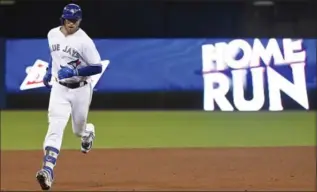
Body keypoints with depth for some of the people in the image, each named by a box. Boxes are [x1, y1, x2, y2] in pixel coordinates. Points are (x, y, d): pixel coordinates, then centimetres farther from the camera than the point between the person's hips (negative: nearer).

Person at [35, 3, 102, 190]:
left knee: (79, 130, 14)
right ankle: (48, 170, -29)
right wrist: (50, 71, 19)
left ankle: (89, 131, 55)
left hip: (81, 90, -2)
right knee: (55, 127, -17)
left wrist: (74, 71, -28)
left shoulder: (84, 41, -18)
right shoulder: (52, 34, -1)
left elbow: (98, 67, -19)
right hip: (59, 88, 2)